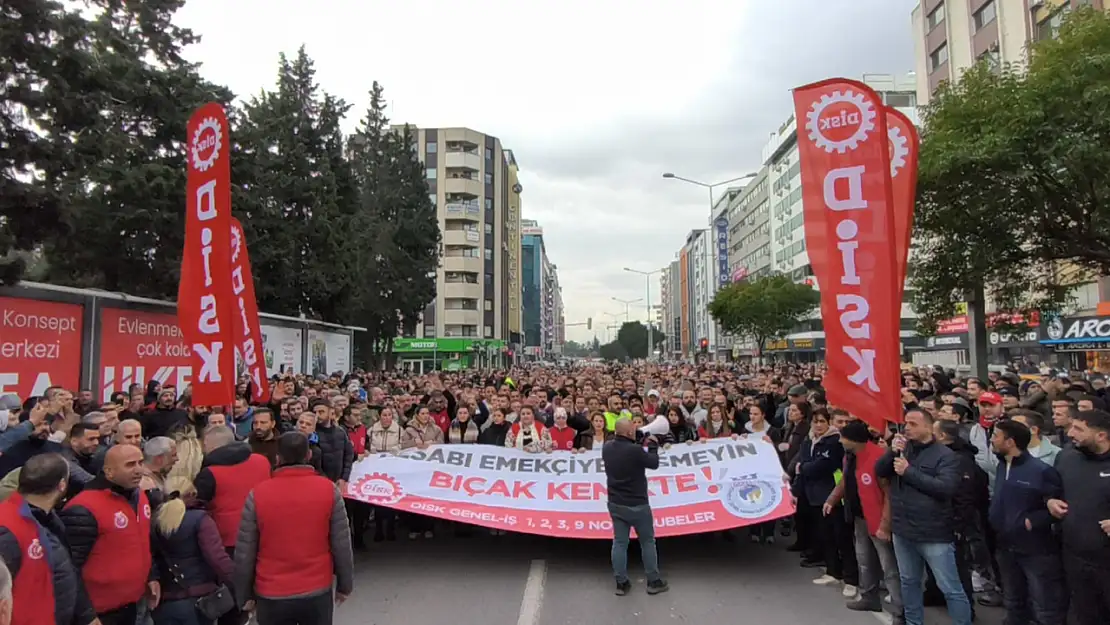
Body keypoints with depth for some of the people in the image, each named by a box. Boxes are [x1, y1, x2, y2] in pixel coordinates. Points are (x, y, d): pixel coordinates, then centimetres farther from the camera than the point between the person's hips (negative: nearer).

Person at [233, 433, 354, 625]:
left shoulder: (257, 495, -11)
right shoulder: (329, 490, -10)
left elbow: (244, 553, -4)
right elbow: (342, 544, -6)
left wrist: (245, 595, 10)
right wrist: (345, 585, 8)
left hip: (271, 596, 0)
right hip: (318, 593, 0)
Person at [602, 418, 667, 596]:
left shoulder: (607, 448, -4)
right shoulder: (635, 450, -24)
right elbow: (654, 464, -8)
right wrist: (652, 446, 7)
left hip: (615, 503, 6)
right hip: (637, 504, -5)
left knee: (619, 542, 11)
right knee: (647, 541, 11)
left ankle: (621, 583, 16)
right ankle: (654, 581, 20)